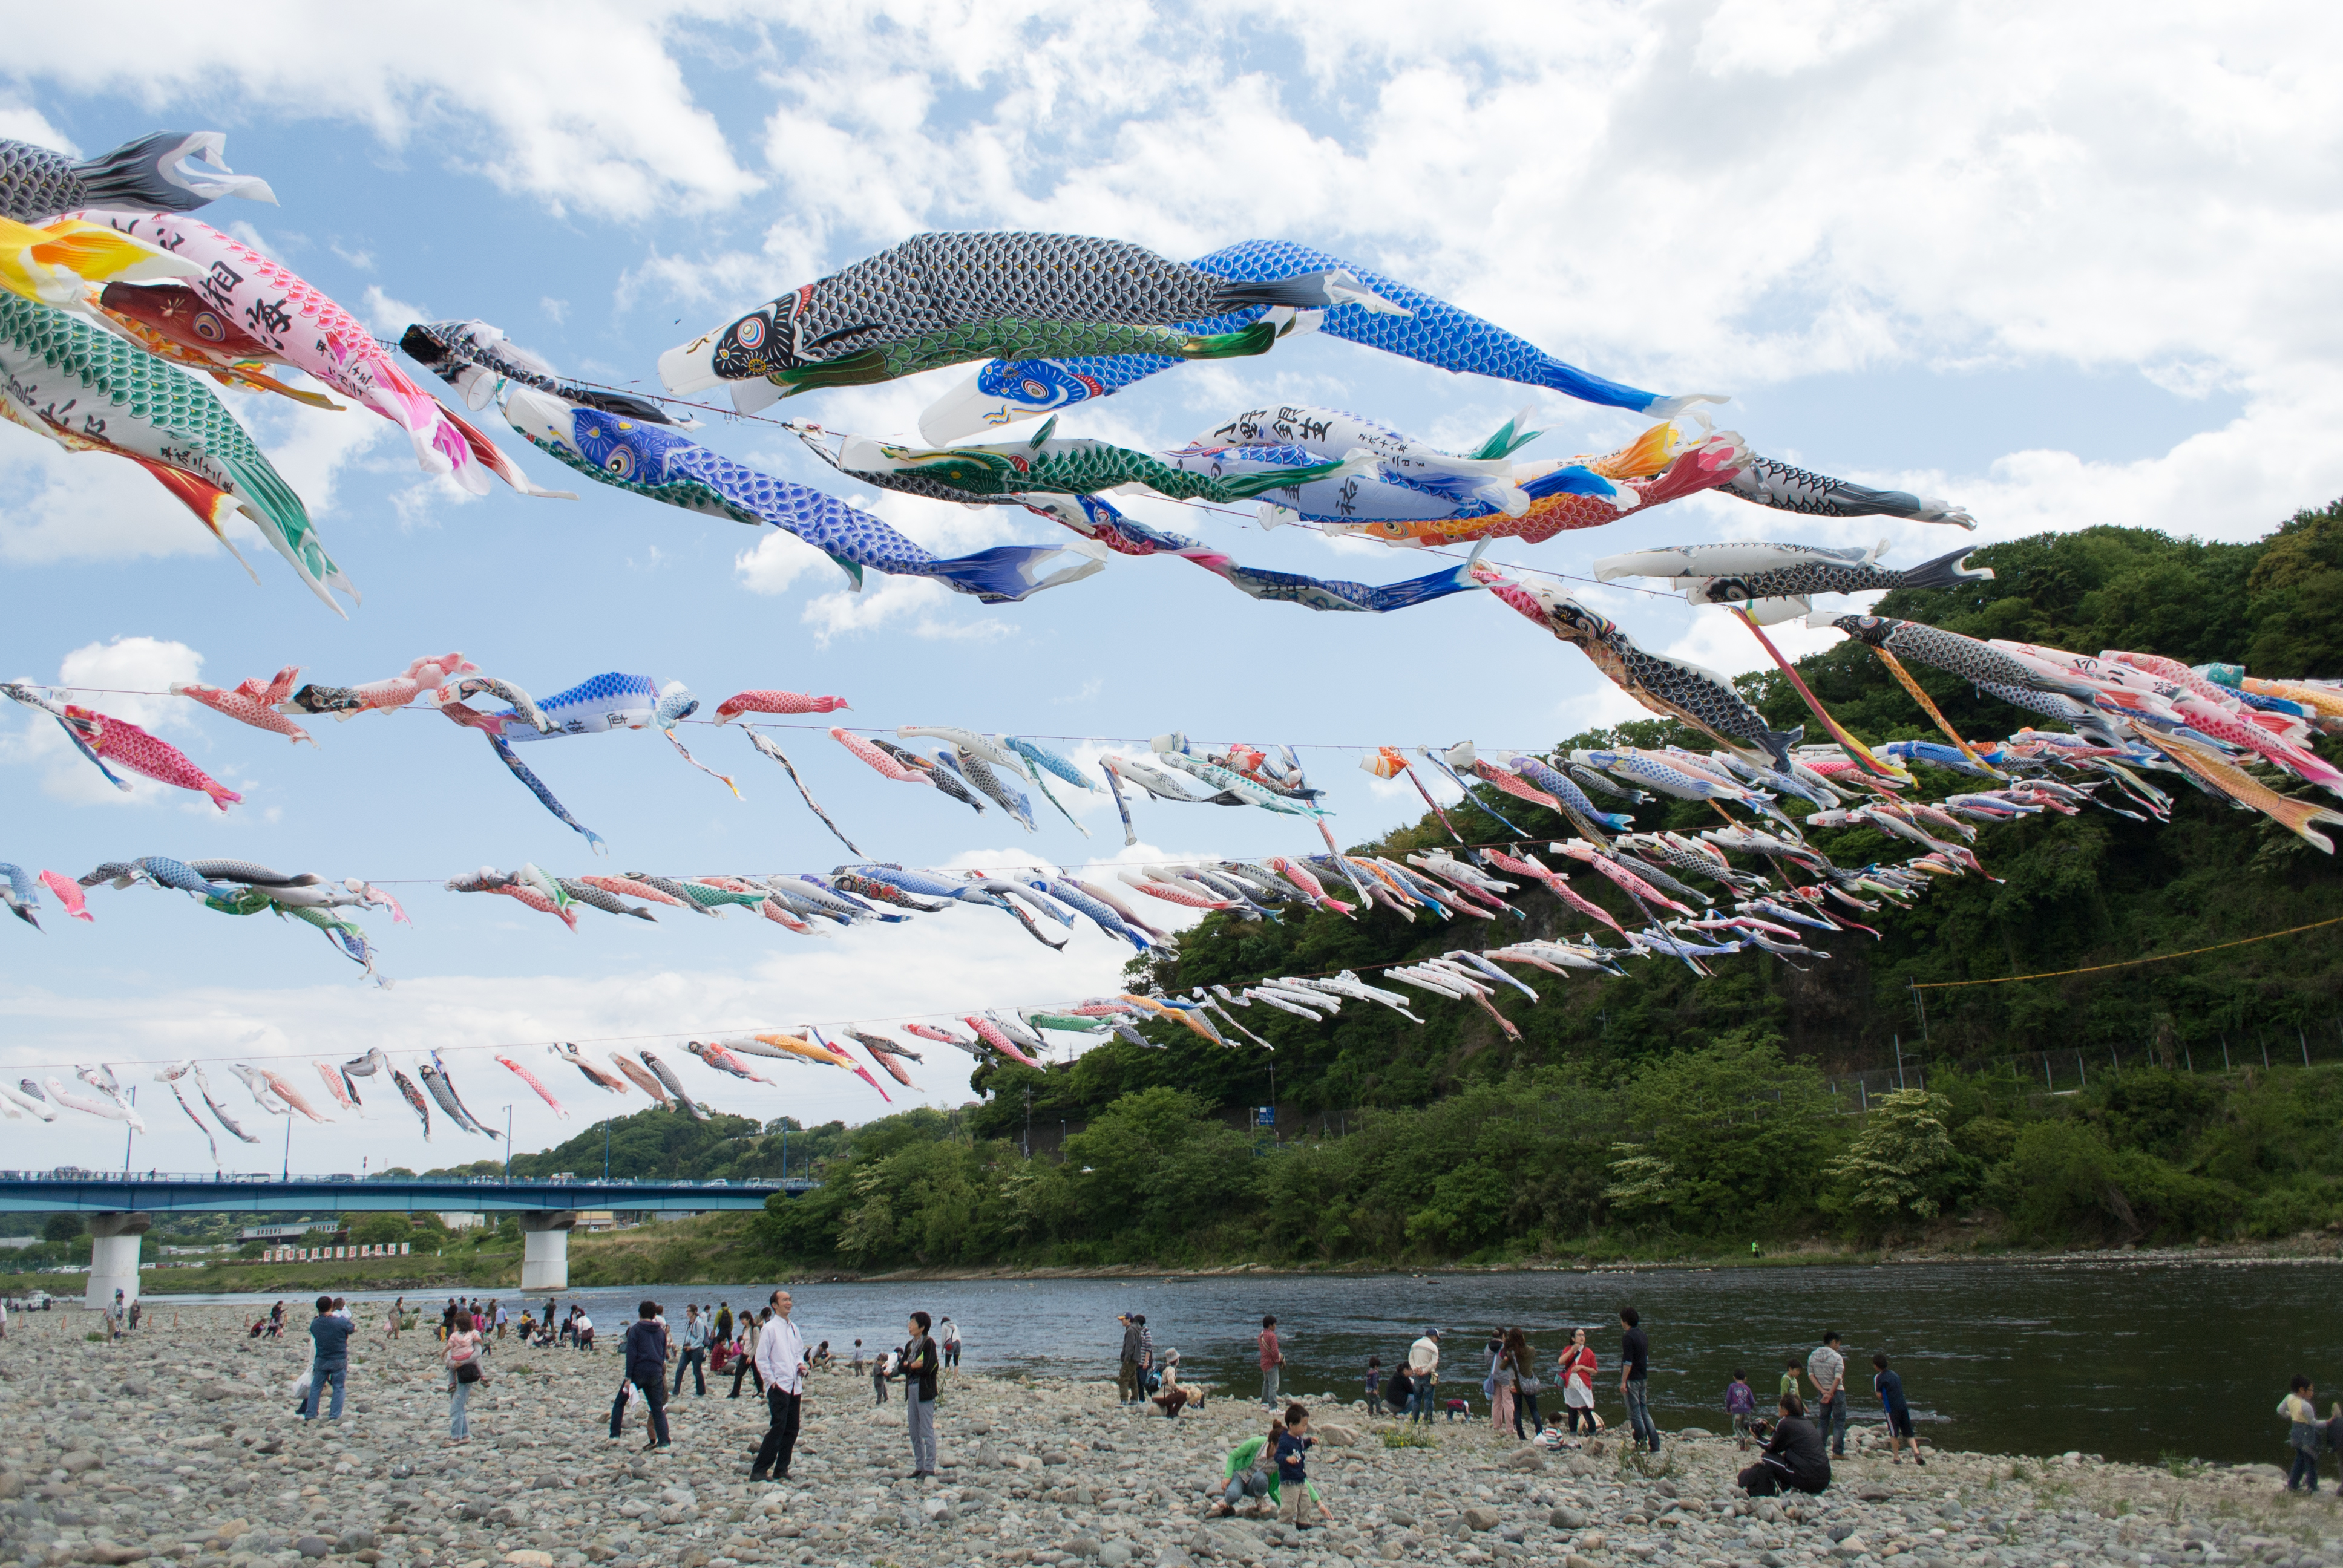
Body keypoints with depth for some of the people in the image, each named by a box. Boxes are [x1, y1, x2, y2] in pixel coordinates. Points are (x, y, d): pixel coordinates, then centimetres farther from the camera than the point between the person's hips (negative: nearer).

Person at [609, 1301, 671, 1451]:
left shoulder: (635, 1329, -1)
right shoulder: (661, 1332, 14)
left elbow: (631, 1354, -9)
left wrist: (628, 1377, -11)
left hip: (638, 1372, -4)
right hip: (656, 1374, 4)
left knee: (619, 1403, 13)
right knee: (658, 1409, 6)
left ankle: (615, 1435, 8)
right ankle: (663, 1441, -3)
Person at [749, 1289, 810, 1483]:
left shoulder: (793, 1328, 14)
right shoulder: (769, 1328, -7)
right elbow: (761, 1359, -8)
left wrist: (801, 1364, 4)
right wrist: (771, 1381, -11)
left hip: (795, 1385, 7)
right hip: (778, 1386, -7)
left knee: (792, 1430, 7)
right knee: (778, 1428, -11)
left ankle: (781, 1470, 15)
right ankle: (759, 1470, -6)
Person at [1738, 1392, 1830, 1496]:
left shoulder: (1785, 1423, -7)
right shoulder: (1808, 1423, 14)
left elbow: (1772, 1448, 5)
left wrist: (1760, 1435, 20)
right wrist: (1773, 1431, 30)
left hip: (1808, 1479, -8)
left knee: (1766, 1458, 6)